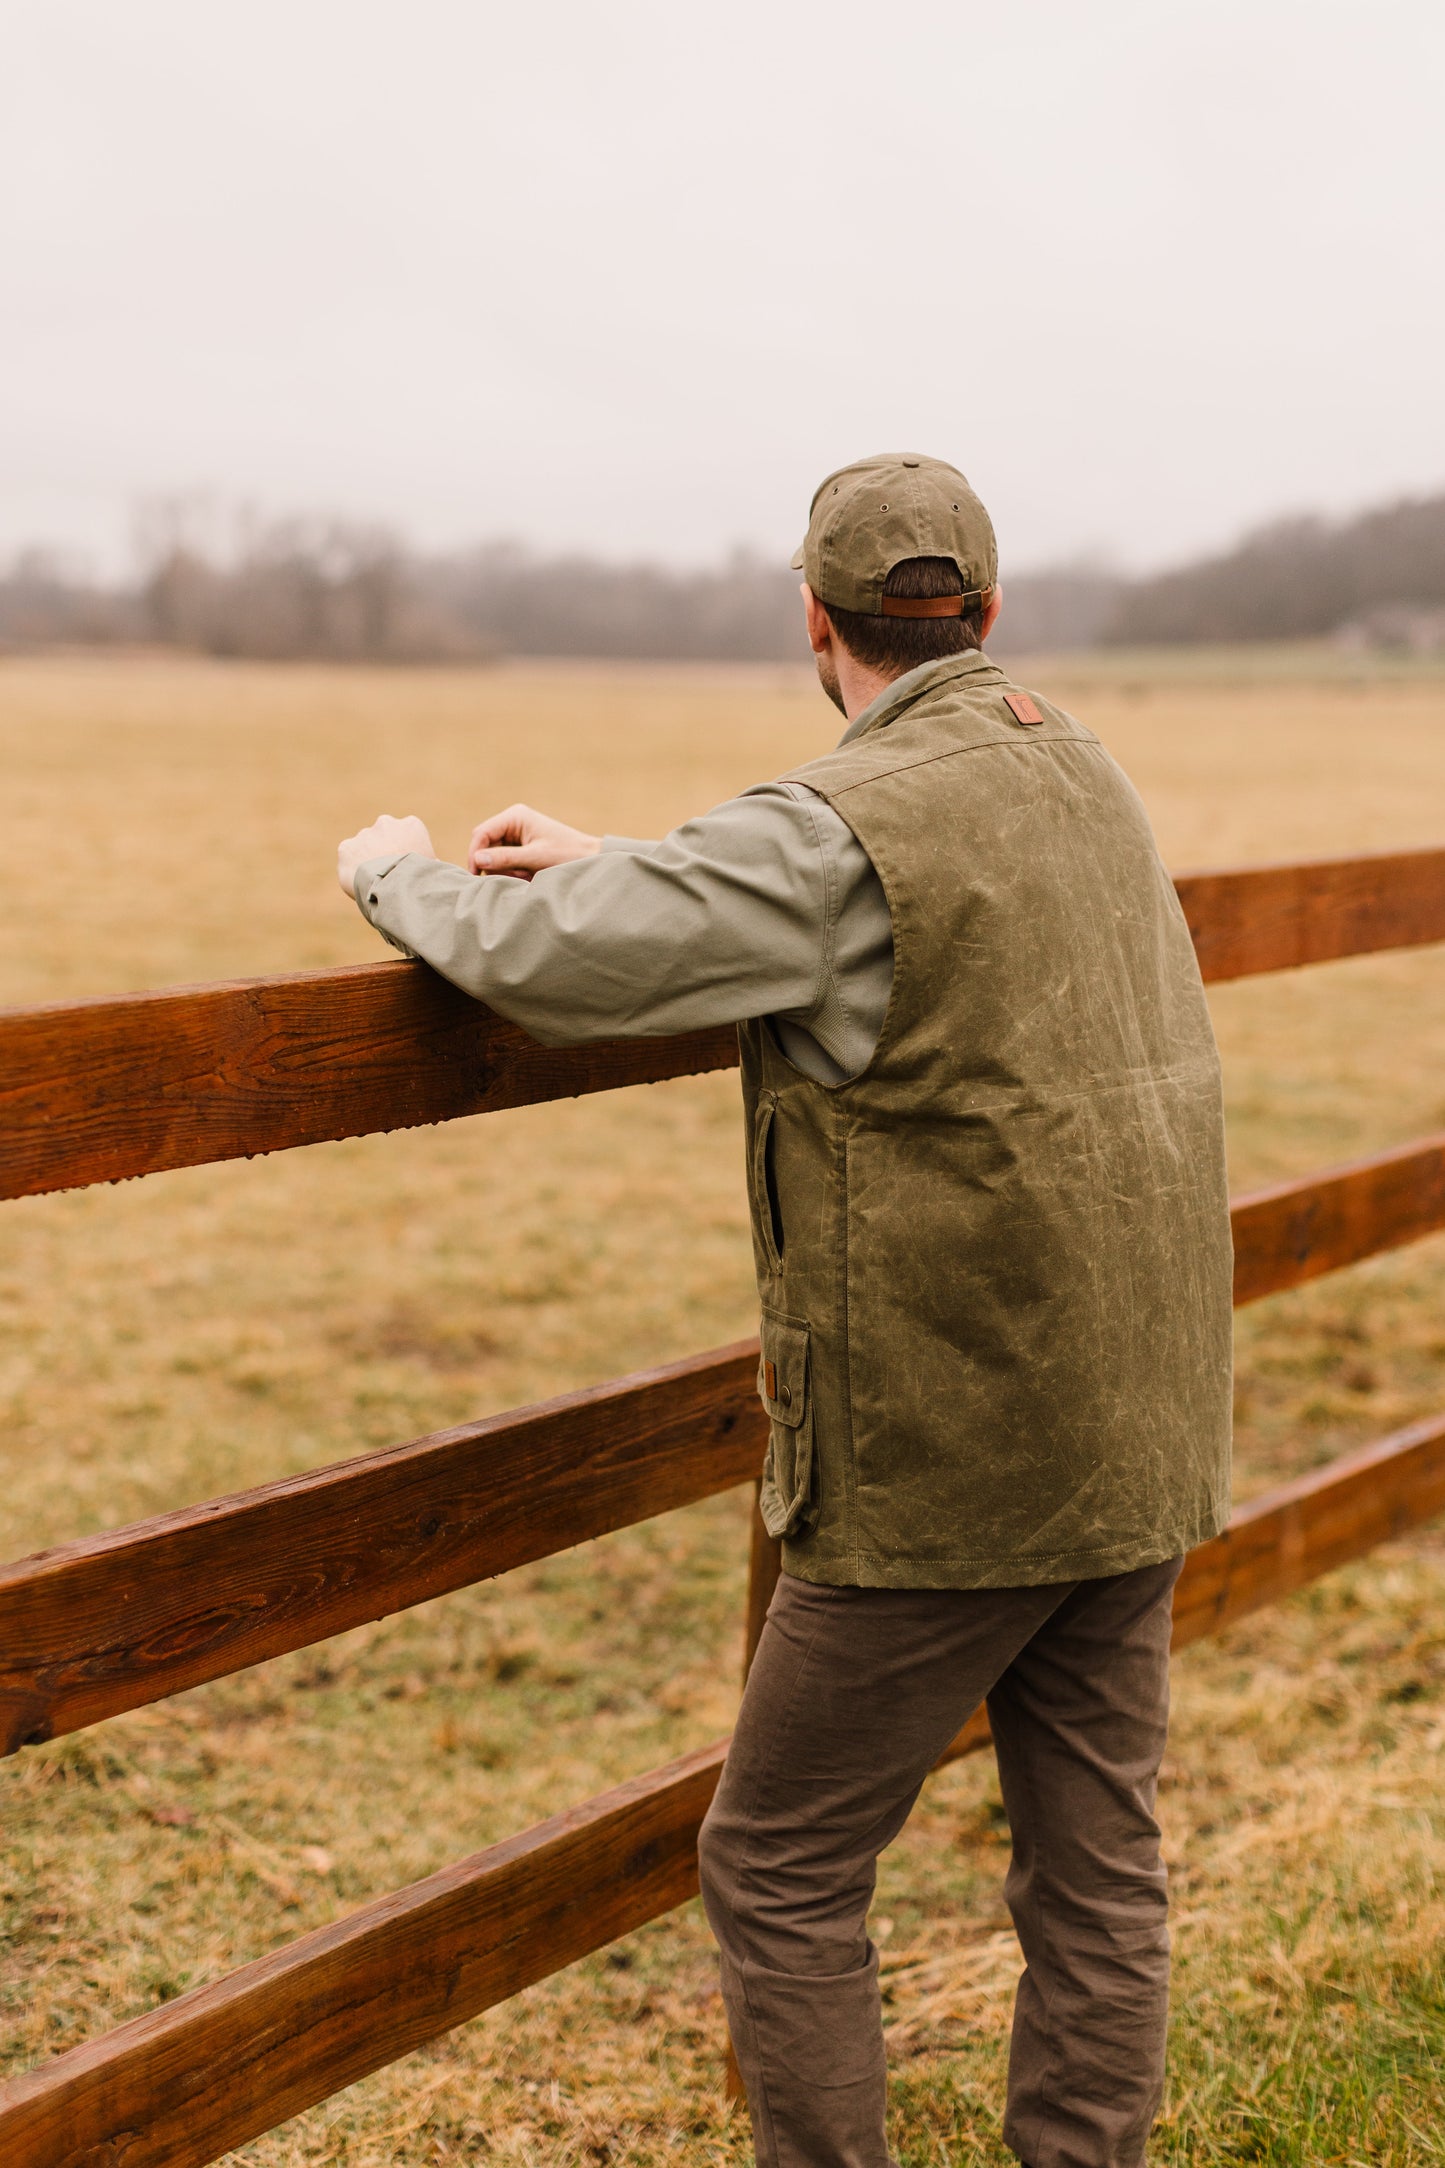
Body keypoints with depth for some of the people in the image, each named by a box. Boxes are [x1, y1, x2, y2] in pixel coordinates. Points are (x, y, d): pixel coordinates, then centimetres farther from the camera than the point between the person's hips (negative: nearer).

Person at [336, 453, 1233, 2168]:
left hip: (950, 1467, -8)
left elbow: (549, 958, -23)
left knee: (779, 1871, 7)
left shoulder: (845, 832, -17)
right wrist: (614, 863, 16)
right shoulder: (1075, 770, 9)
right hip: (1136, 1442, 8)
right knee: (1096, 1870, 14)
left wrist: (401, 874, -2)